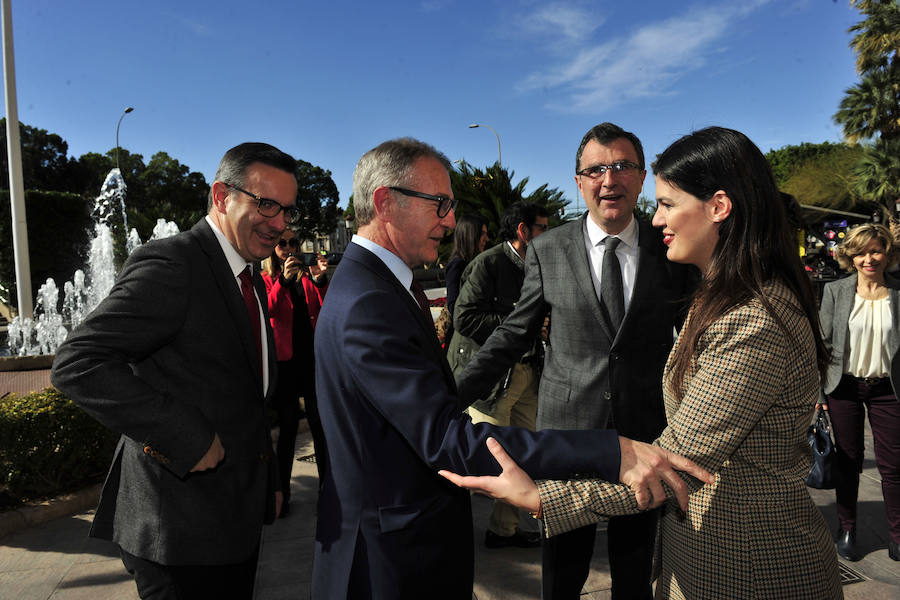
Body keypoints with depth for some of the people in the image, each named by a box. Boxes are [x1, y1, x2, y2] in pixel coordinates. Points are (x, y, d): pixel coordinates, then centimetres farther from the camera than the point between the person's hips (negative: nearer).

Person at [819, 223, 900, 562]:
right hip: (845, 387, 0)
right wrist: (818, 389, -3)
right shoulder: (835, 291, 1)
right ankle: (846, 531, 24)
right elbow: (823, 342, 1)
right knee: (848, 461, 10)